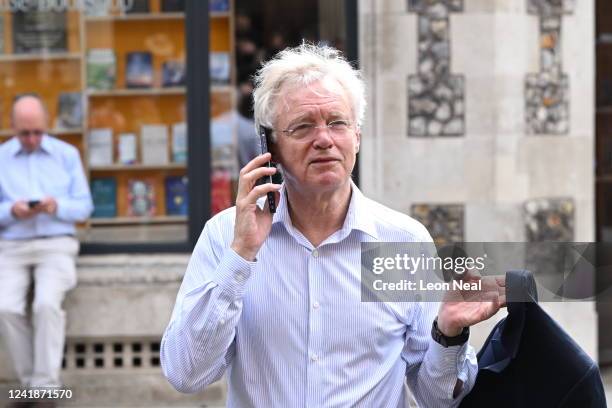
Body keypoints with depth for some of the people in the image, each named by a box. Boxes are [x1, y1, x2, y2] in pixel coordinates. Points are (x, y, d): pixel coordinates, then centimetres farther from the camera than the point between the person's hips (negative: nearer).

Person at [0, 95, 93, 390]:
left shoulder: (67, 154, 7)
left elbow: (84, 207, 4)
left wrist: (58, 206, -17)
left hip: (56, 245, -1)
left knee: (47, 304, -29)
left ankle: (45, 384, -21)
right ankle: (30, 380, -10)